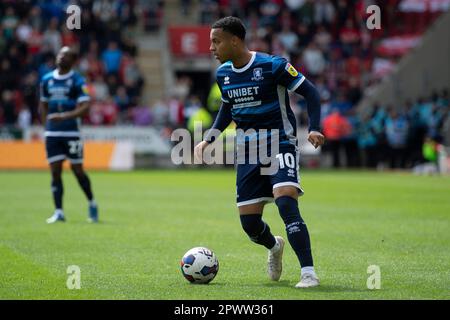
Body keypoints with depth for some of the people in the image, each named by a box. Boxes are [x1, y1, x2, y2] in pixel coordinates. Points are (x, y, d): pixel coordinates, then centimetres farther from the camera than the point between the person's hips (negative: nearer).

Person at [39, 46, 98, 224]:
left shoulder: (77, 81, -6)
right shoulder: (47, 80, 9)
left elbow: (85, 106, -15)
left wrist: (65, 116, -28)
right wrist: (46, 124, 11)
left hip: (71, 132, -4)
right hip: (52, 133, 4)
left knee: (77, 170, 2)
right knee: (55, 172, 0)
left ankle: (92, 204, 22)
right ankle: (58, 212, 3)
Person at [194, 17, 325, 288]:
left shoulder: (272, 66, -14)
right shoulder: (223, 73, 5)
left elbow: (311, 93, -9)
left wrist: (314, 129, -23)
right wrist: (208, 139, 11)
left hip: (281, 144, -6)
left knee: (286, 203, -26)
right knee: (249, 222, 3)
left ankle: (309, 273, -22)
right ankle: (274, 247, 39)